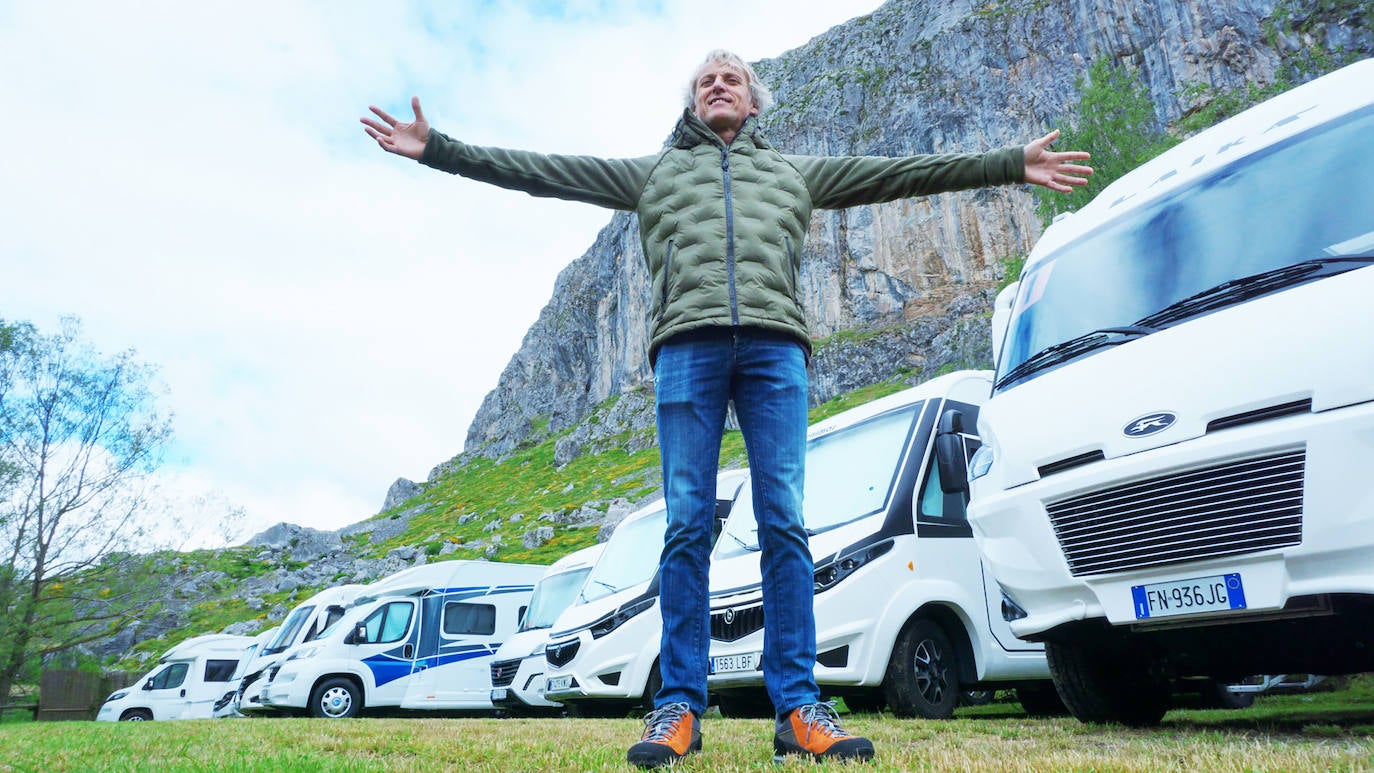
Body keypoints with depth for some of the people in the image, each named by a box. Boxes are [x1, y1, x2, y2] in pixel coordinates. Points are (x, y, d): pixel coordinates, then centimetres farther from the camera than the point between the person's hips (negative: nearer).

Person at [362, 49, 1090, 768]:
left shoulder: (796, 171, 29)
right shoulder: (653, 171, 28)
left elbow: (901, 170, 25)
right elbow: (542, 169, 23)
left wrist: (1011, 163, 20)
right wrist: (437, 149, 16)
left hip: (775, 348, 1)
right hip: (687, 346, 0)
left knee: (784, 522, -7)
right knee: (687, 525, -6)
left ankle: (797, 707, -4)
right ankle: (679, 707, -2)